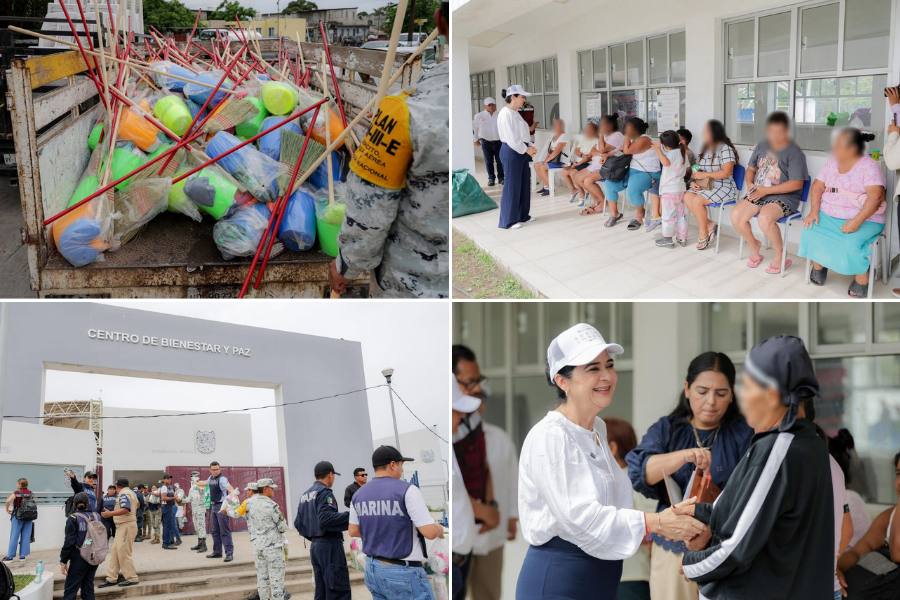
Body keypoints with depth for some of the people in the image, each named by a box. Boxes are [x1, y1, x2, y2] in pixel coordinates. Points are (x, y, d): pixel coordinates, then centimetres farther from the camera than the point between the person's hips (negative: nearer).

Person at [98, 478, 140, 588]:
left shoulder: (123, 494, -13)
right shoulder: (130, 493, 17)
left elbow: (125, 509, -27)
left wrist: (110, 513, -28)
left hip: (126, 526, -10)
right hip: (122, 527, 10)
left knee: (123, 552, -6)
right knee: (114, 551, 10)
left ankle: (132, 578, -1)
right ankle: (111, 578, 11)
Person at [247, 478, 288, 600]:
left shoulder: (250, 504, 2)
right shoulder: (271, 505, -16)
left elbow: (249, 525, 10)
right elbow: (283, 528, -10)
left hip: (257, 545, 6)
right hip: (273, 545, -6)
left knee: (262, 577, 12)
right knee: (276, 578, -2)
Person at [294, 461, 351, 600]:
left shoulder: (305, 495, 15)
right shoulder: (324, 492, -11)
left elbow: (298, 523, 16)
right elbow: (326, 518, -25)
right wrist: (350, 516, -22)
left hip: (315, 546, 9)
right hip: (330, 545, -9)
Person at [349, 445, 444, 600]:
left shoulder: (359, 494, 7)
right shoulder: (407, 490, -14)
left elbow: (353, 531, 18)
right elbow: (430, 532, -17)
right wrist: (439, 530, 4)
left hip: (372, 568, 7)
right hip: (403, 573, -7)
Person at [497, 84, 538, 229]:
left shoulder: (515, 113, 15)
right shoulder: (506, 114, -15)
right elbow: (511, 138, -21)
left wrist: (531, 146, 3)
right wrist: (526, 150, -13)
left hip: (522, 151, 10)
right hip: (512, 152, -10)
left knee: (524, 184, 15)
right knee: (512, 185, -6)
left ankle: (522, 215, 26)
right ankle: (508, 221, -1)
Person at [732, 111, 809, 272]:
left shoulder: (794, 153, -12)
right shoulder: (762, 146, 8)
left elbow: (796, 184, -17)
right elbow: (751, 169, 20)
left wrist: (766, 190, -18)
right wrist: (749, 184, -4)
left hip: (784, 197, -6)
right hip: (758, 193, 6)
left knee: (764, 218, -35)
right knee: (736, 216, -16)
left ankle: (780, 257, -12)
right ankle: (754, 247, 12)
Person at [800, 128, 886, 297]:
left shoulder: (869, 166, -12)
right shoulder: (832, 162, 8)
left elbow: (876, 196, -22)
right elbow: (817, 186, 9)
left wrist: (857, 221, -32)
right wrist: (814, 211, -9)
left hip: (865, 219, -6)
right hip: (829, 216, 6)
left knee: (851, 243, -31)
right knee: (811, 230, -18)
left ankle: (862, 279, -10)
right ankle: (818, 266, 4)